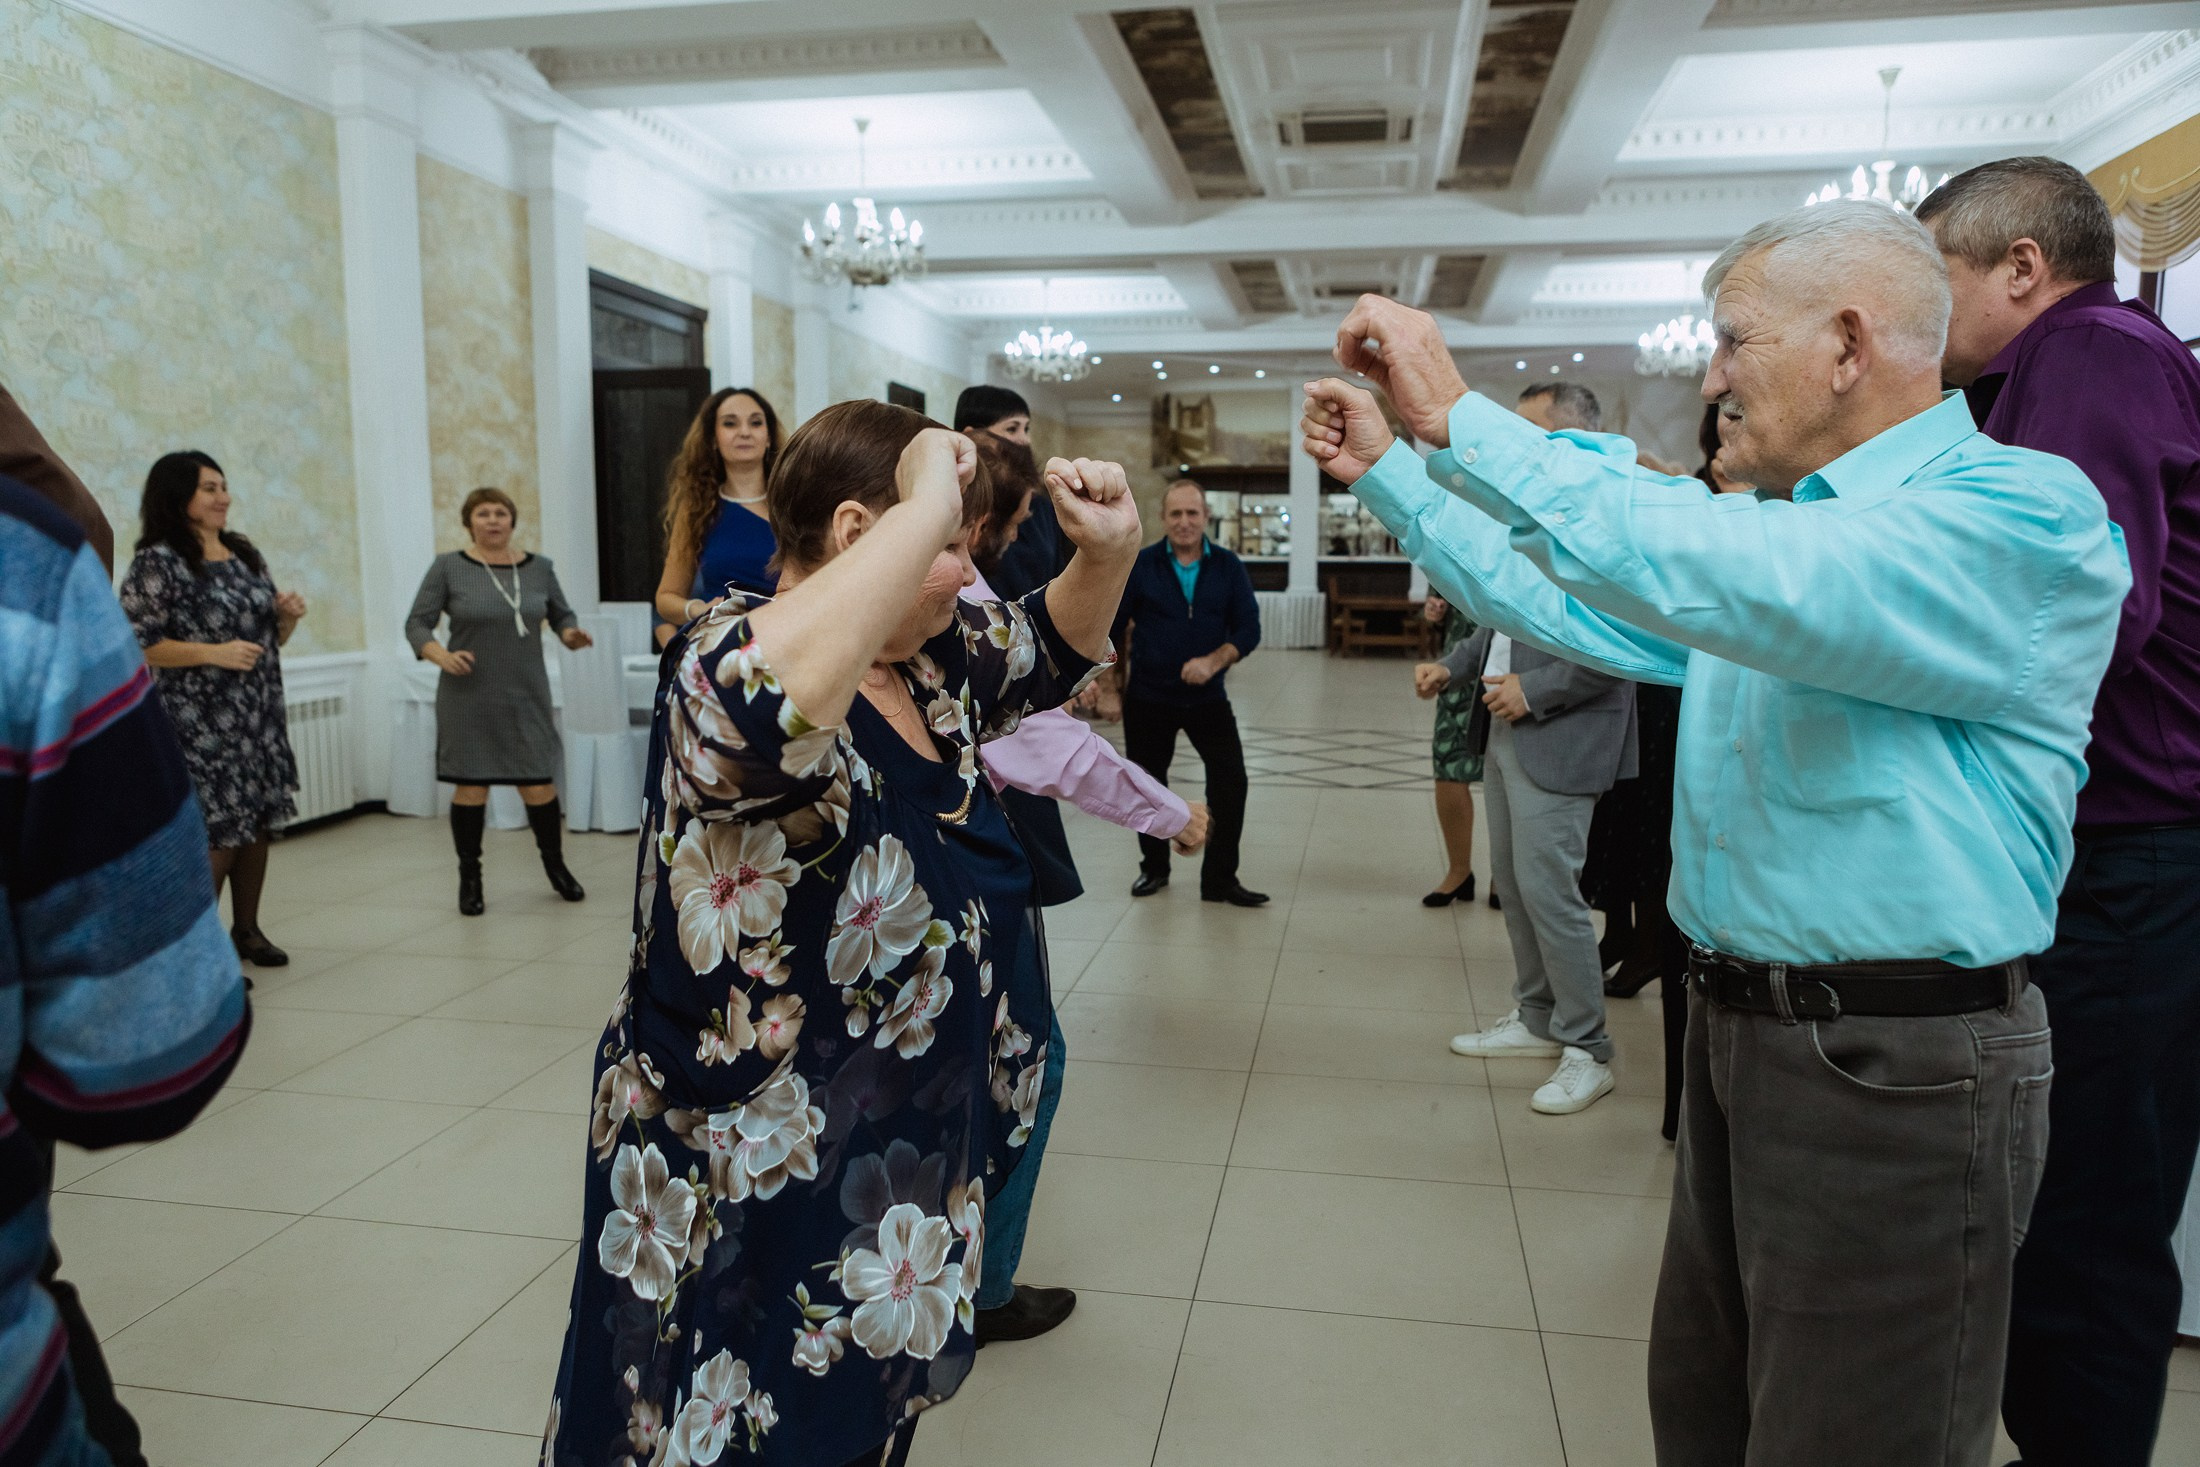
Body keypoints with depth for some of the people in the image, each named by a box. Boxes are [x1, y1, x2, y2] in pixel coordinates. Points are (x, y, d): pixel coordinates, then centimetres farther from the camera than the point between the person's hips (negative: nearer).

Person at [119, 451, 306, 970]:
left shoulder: (245, 553, 13)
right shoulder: (157, 562, -8)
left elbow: (272, 636, 20)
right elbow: (137, 645, -13)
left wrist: (289, 615, -1)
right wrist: (214, 653, -22)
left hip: (261, 715, 7)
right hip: (202, 722, -7)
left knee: (257, 821, 10)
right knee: (216, 830, -8)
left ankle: (246, 929, 23)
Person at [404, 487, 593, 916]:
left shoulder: (538, 567, 6)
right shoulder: (448, 567, -1)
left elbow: (562, 614, 16)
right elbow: (416, 624, -1)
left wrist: (572, 635, -6)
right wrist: (441, 655, -20)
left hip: (527, 697, 2)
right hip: (469, 699, -2)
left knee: (539, 784, 1)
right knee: (471, 785, 2)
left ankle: (556, 866, 21)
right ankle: (469, 878, 17)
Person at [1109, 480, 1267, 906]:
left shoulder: (1229, 567, -1)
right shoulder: (1139, 566, -5)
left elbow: (1249, 629, -3)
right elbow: (1113, 625, 3)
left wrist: (1213, 662, -19)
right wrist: (1116, 678, 7)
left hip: (1207, 696, 1)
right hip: (1148, 696, 0)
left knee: (1231, 782, -5)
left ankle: (1219, 879, 8)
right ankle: (1154, 867, 33)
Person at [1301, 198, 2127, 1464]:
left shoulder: (2024, 514, -17)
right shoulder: (1784, 526, 12)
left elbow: (1708, 575, -33)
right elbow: (1558, 601, 16)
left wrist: (1462, 419, -28)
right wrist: (1385, 470, 13)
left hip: (1899, 1070, -8)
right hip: (1742, 1026, 8)